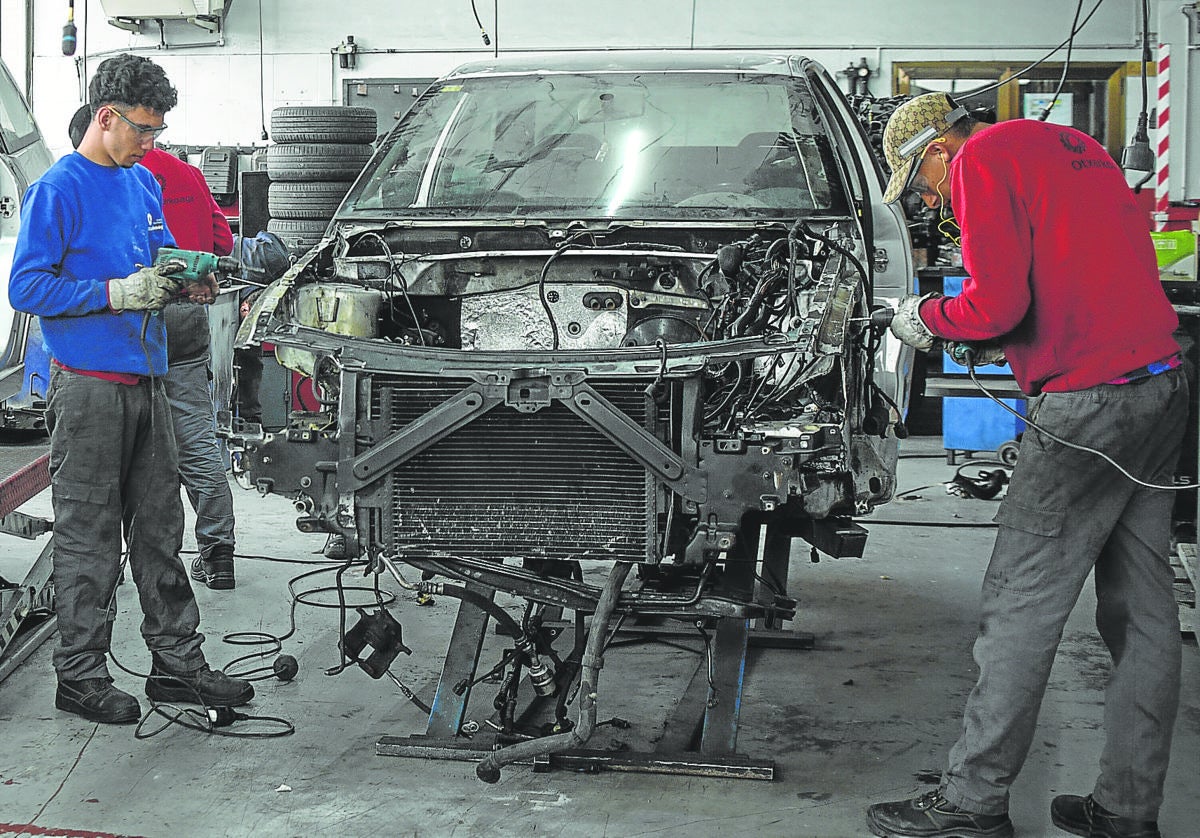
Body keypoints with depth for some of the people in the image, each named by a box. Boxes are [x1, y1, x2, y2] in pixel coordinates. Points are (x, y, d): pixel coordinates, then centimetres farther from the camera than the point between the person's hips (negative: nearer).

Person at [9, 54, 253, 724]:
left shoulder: (144, 184, 14)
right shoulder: (59, 189, -9)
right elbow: (27, 287, -13)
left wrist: (189, 285, 2)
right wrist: (117, 293, -21)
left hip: (148, 380, 8)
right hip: (90, 386, -8)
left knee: (160, 527, 12)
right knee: (90, 538, -1)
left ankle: (178, 663, 20)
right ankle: (82, 677, 10)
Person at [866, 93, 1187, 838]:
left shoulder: (984, 159, -5)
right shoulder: (1074, 148, 22)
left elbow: (998, 302, -15)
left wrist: (928, 317, 3)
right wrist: (998, 343, 19)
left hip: (1089, 400, -9)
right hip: (1163, 383, 10)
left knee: (1020, 607, -3)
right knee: (1143, 608, 11)